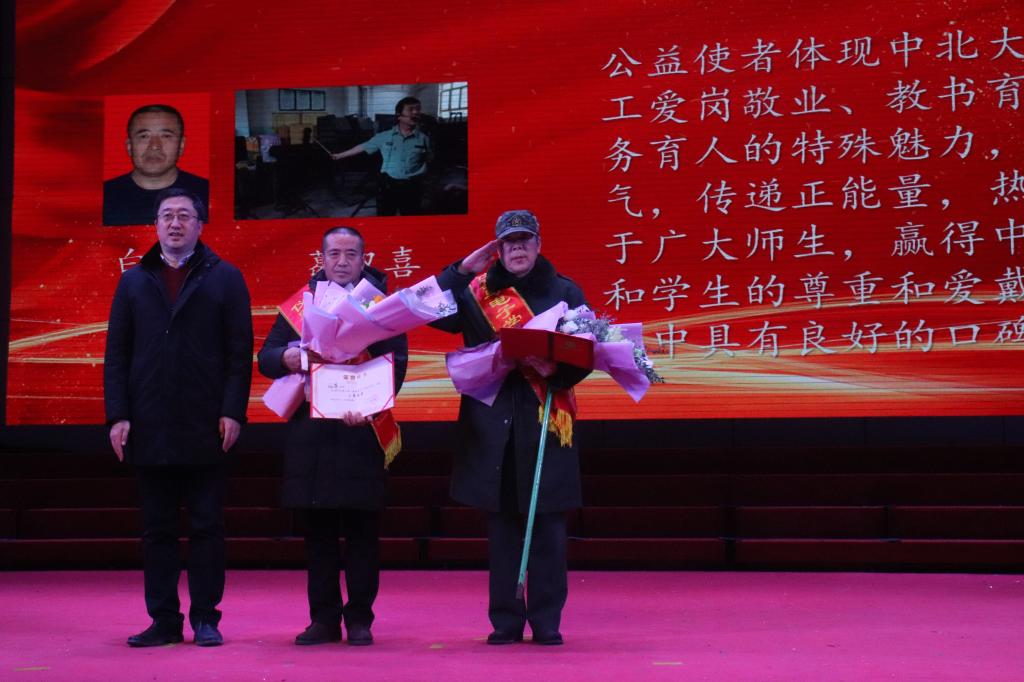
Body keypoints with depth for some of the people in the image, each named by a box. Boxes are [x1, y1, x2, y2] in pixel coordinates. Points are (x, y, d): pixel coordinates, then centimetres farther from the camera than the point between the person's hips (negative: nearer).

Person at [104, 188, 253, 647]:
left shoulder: (224, 278, 5)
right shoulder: (134, 281, 12)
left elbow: (239, 352, 0)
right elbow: (116, 354, 8)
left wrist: (233, 411, -9)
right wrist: (117, 415, -1)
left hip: (205, 428, -2)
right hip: (150, 428, 3)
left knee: (206, 527, 2)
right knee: (158, 528, 6)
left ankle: (205, 618, 9)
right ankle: (163, 621, 12)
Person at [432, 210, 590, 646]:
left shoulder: (565, 293, 7)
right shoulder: (477, 291, 9)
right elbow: (438, 314, -4)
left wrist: (556, 369, -16)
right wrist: (462, 269, -5)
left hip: (545, 425, -1)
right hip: (493, 425, 1)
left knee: (547, 524, -1)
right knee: (501, 525, 5)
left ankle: (546, 621, 7)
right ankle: (505, 621, 12)